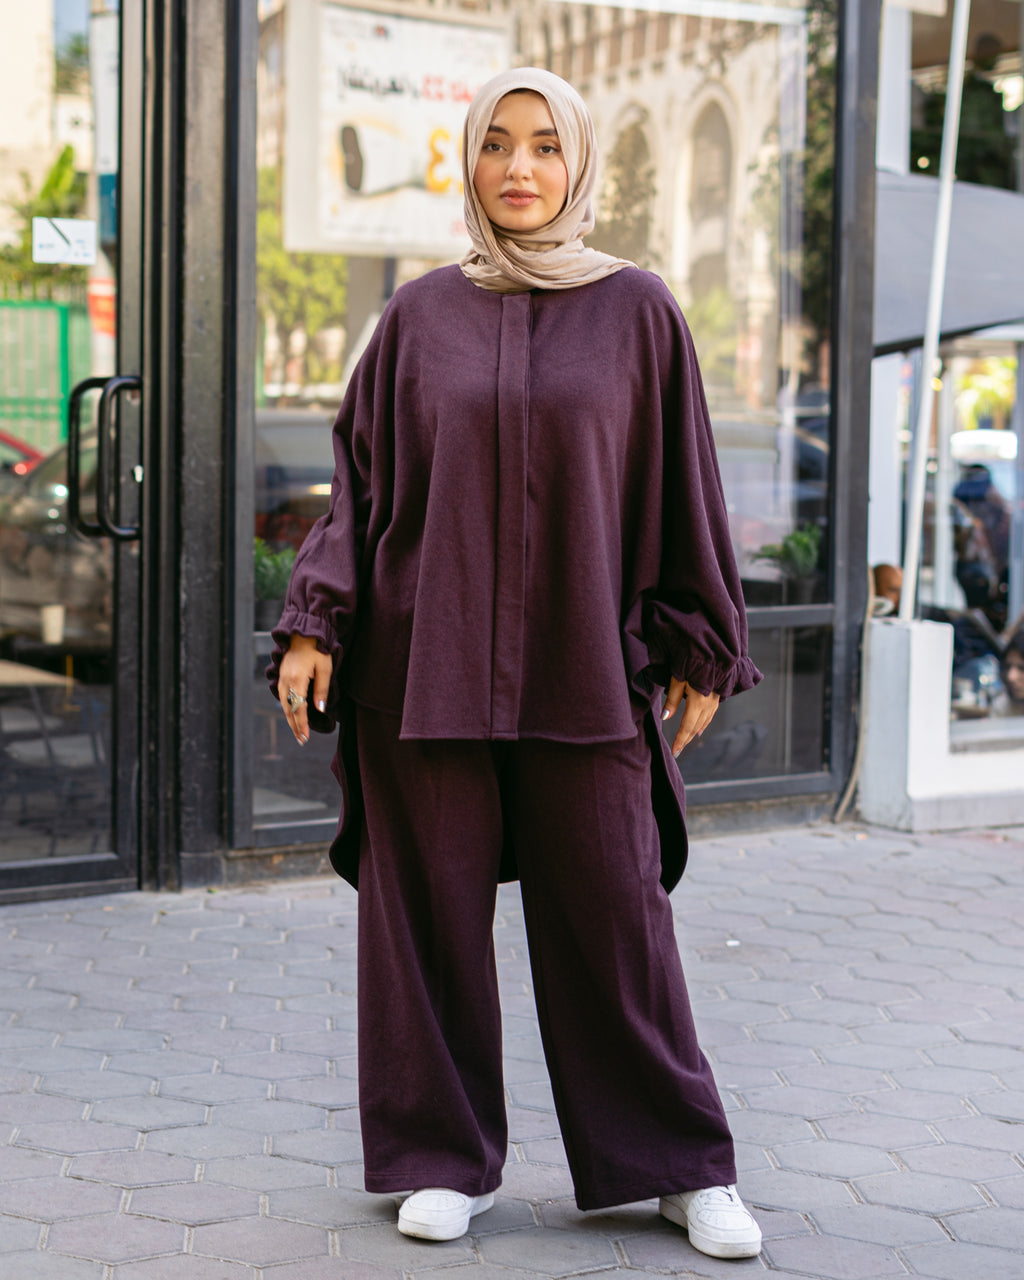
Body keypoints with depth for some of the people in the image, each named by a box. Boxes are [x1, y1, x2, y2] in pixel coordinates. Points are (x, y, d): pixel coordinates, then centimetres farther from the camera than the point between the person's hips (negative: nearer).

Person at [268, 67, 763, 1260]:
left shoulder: (636, 309, 3)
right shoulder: (420, 316, 6)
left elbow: (680, 485, 5)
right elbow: (361, 478, 7)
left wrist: (697, 649, 3)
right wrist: (312, 625, -2)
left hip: (580, 667, -1)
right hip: (427, 661, 1)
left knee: (613, 914, 2)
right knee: (430, 911, 5)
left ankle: (680, 1163, 17)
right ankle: (446, 1159, 20)